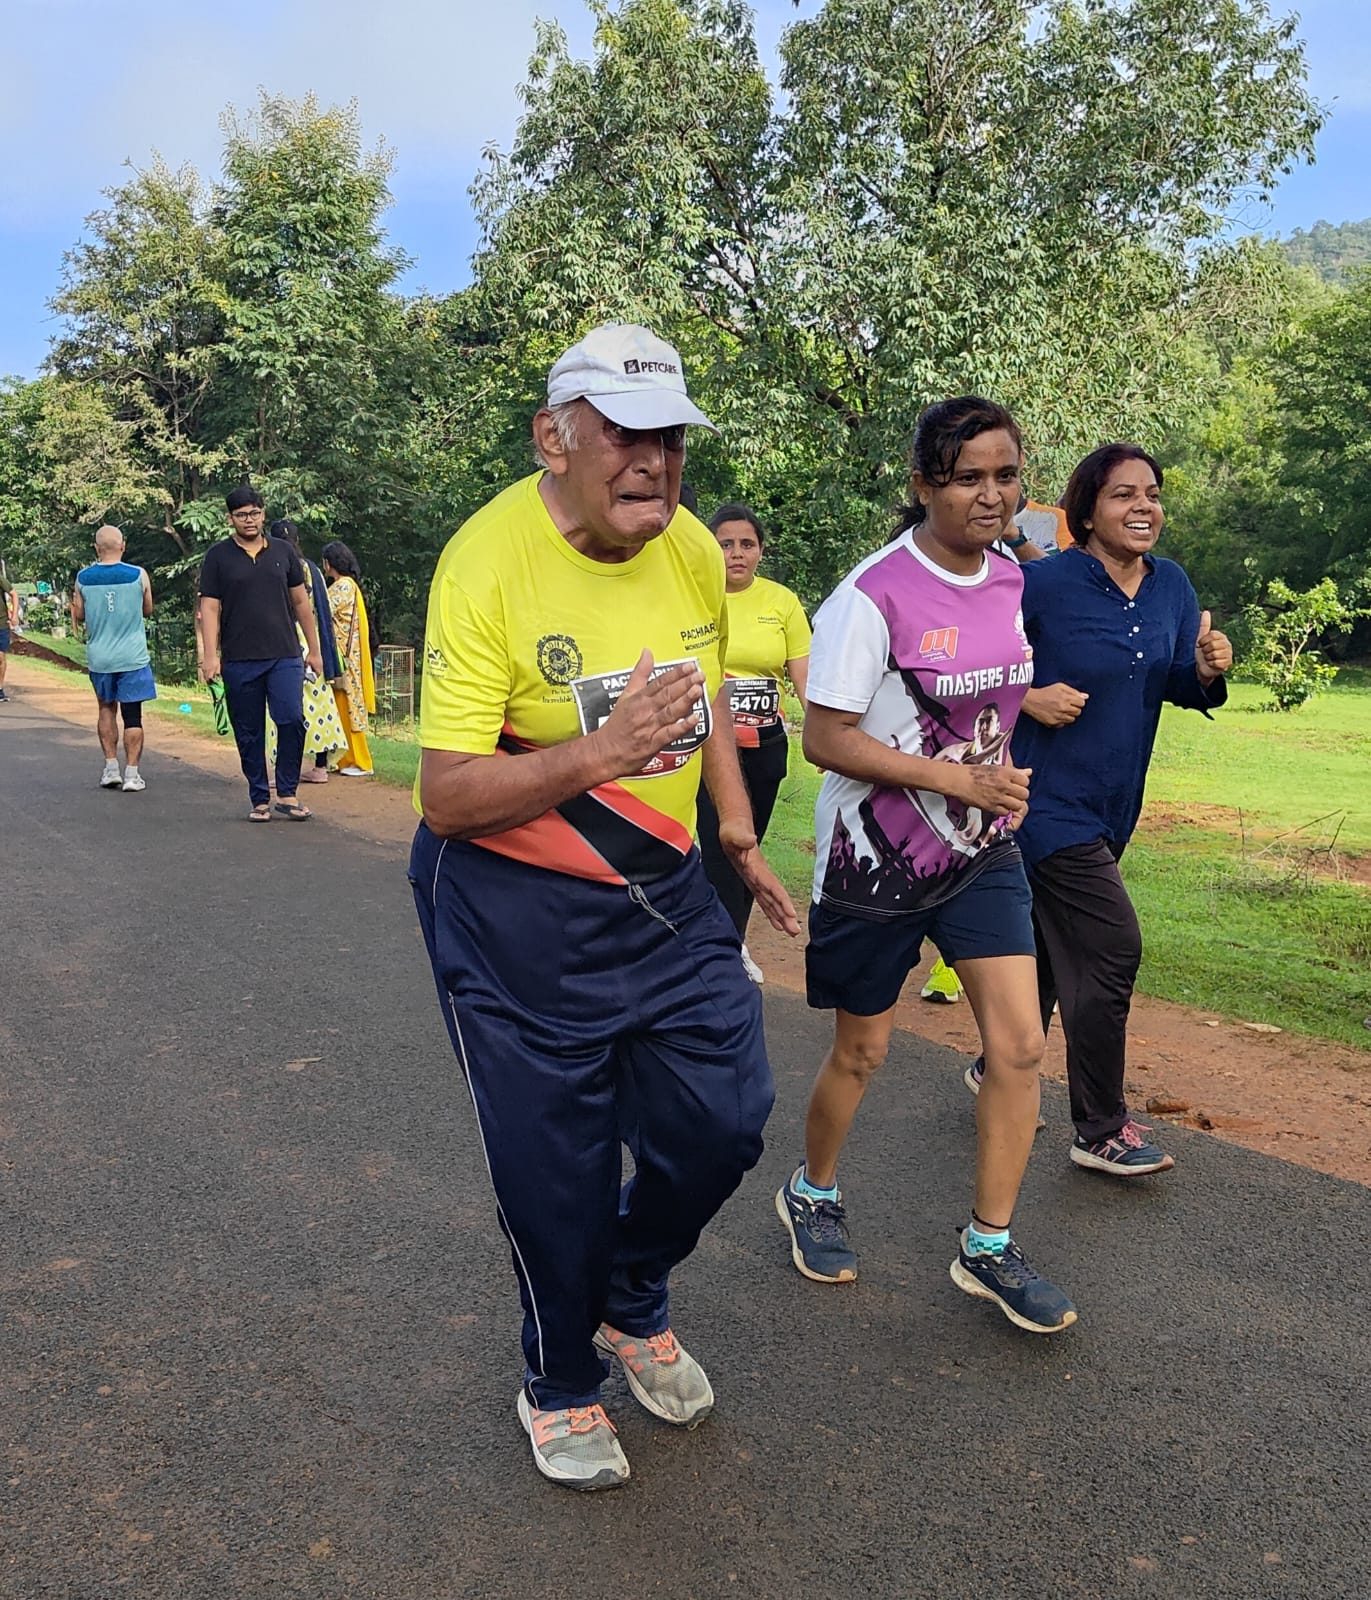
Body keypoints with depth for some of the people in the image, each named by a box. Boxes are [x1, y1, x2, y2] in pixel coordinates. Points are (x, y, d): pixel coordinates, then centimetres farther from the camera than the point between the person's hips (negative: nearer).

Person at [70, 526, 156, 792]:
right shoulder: (138, 575, -6)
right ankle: (131, 774, 0)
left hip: (99, 657, 2)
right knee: (132, 715, 1)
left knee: (107, 708, 19)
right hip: (132, 657, -2)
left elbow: (78, 615, 9)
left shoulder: (83, 578, -2)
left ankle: (111, 767, 16)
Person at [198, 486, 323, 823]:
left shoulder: (283, 552, 10)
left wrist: (314, 650, 12)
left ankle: (287, 794, 1)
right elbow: (209, 608, 0)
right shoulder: (218, 556, 4)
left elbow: (301, 603, 14)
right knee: (249, 734, 5)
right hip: (239, 661, -1)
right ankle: (259, 800, 15)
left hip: (285, 656, 1)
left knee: (292, 720, -13)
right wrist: (211, 656, -9)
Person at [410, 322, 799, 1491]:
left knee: (723, 1124, 10)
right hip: (516, 916, -6)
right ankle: (559, 1386, 37)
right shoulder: (487, 562, -21)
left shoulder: (694, 549, -1)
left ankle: (634, 1308, 42)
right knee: (555, 1174, 6)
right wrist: (595, 755, -38)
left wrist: (739, 837, 18)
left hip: (664, 890, 6)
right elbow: (446, 798, -24)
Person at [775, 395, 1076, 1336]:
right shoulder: (874, 596, -19)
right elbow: (827, 739, -20)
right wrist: (961, 780, -23)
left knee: (1020, 1046, -1)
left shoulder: (1011, 580, 2)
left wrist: (1005, 776, 4)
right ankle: (813, 1194, 39)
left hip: (981, 849, 6)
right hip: (876, 859, -5)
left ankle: (989, 1250, 18)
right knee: (861, 1053, 10)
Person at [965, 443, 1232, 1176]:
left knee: (1050, 944, 18)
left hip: (1113, 806, 7)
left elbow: (1180, 687, 9)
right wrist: (1028, 697, -21)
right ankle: (1100, 1131, 7)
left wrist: (1207, 670, -12)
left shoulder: (1170, 585, 3)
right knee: (1111, 948, -8)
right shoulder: (1045, 582, -15)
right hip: (1051, 799, -7)